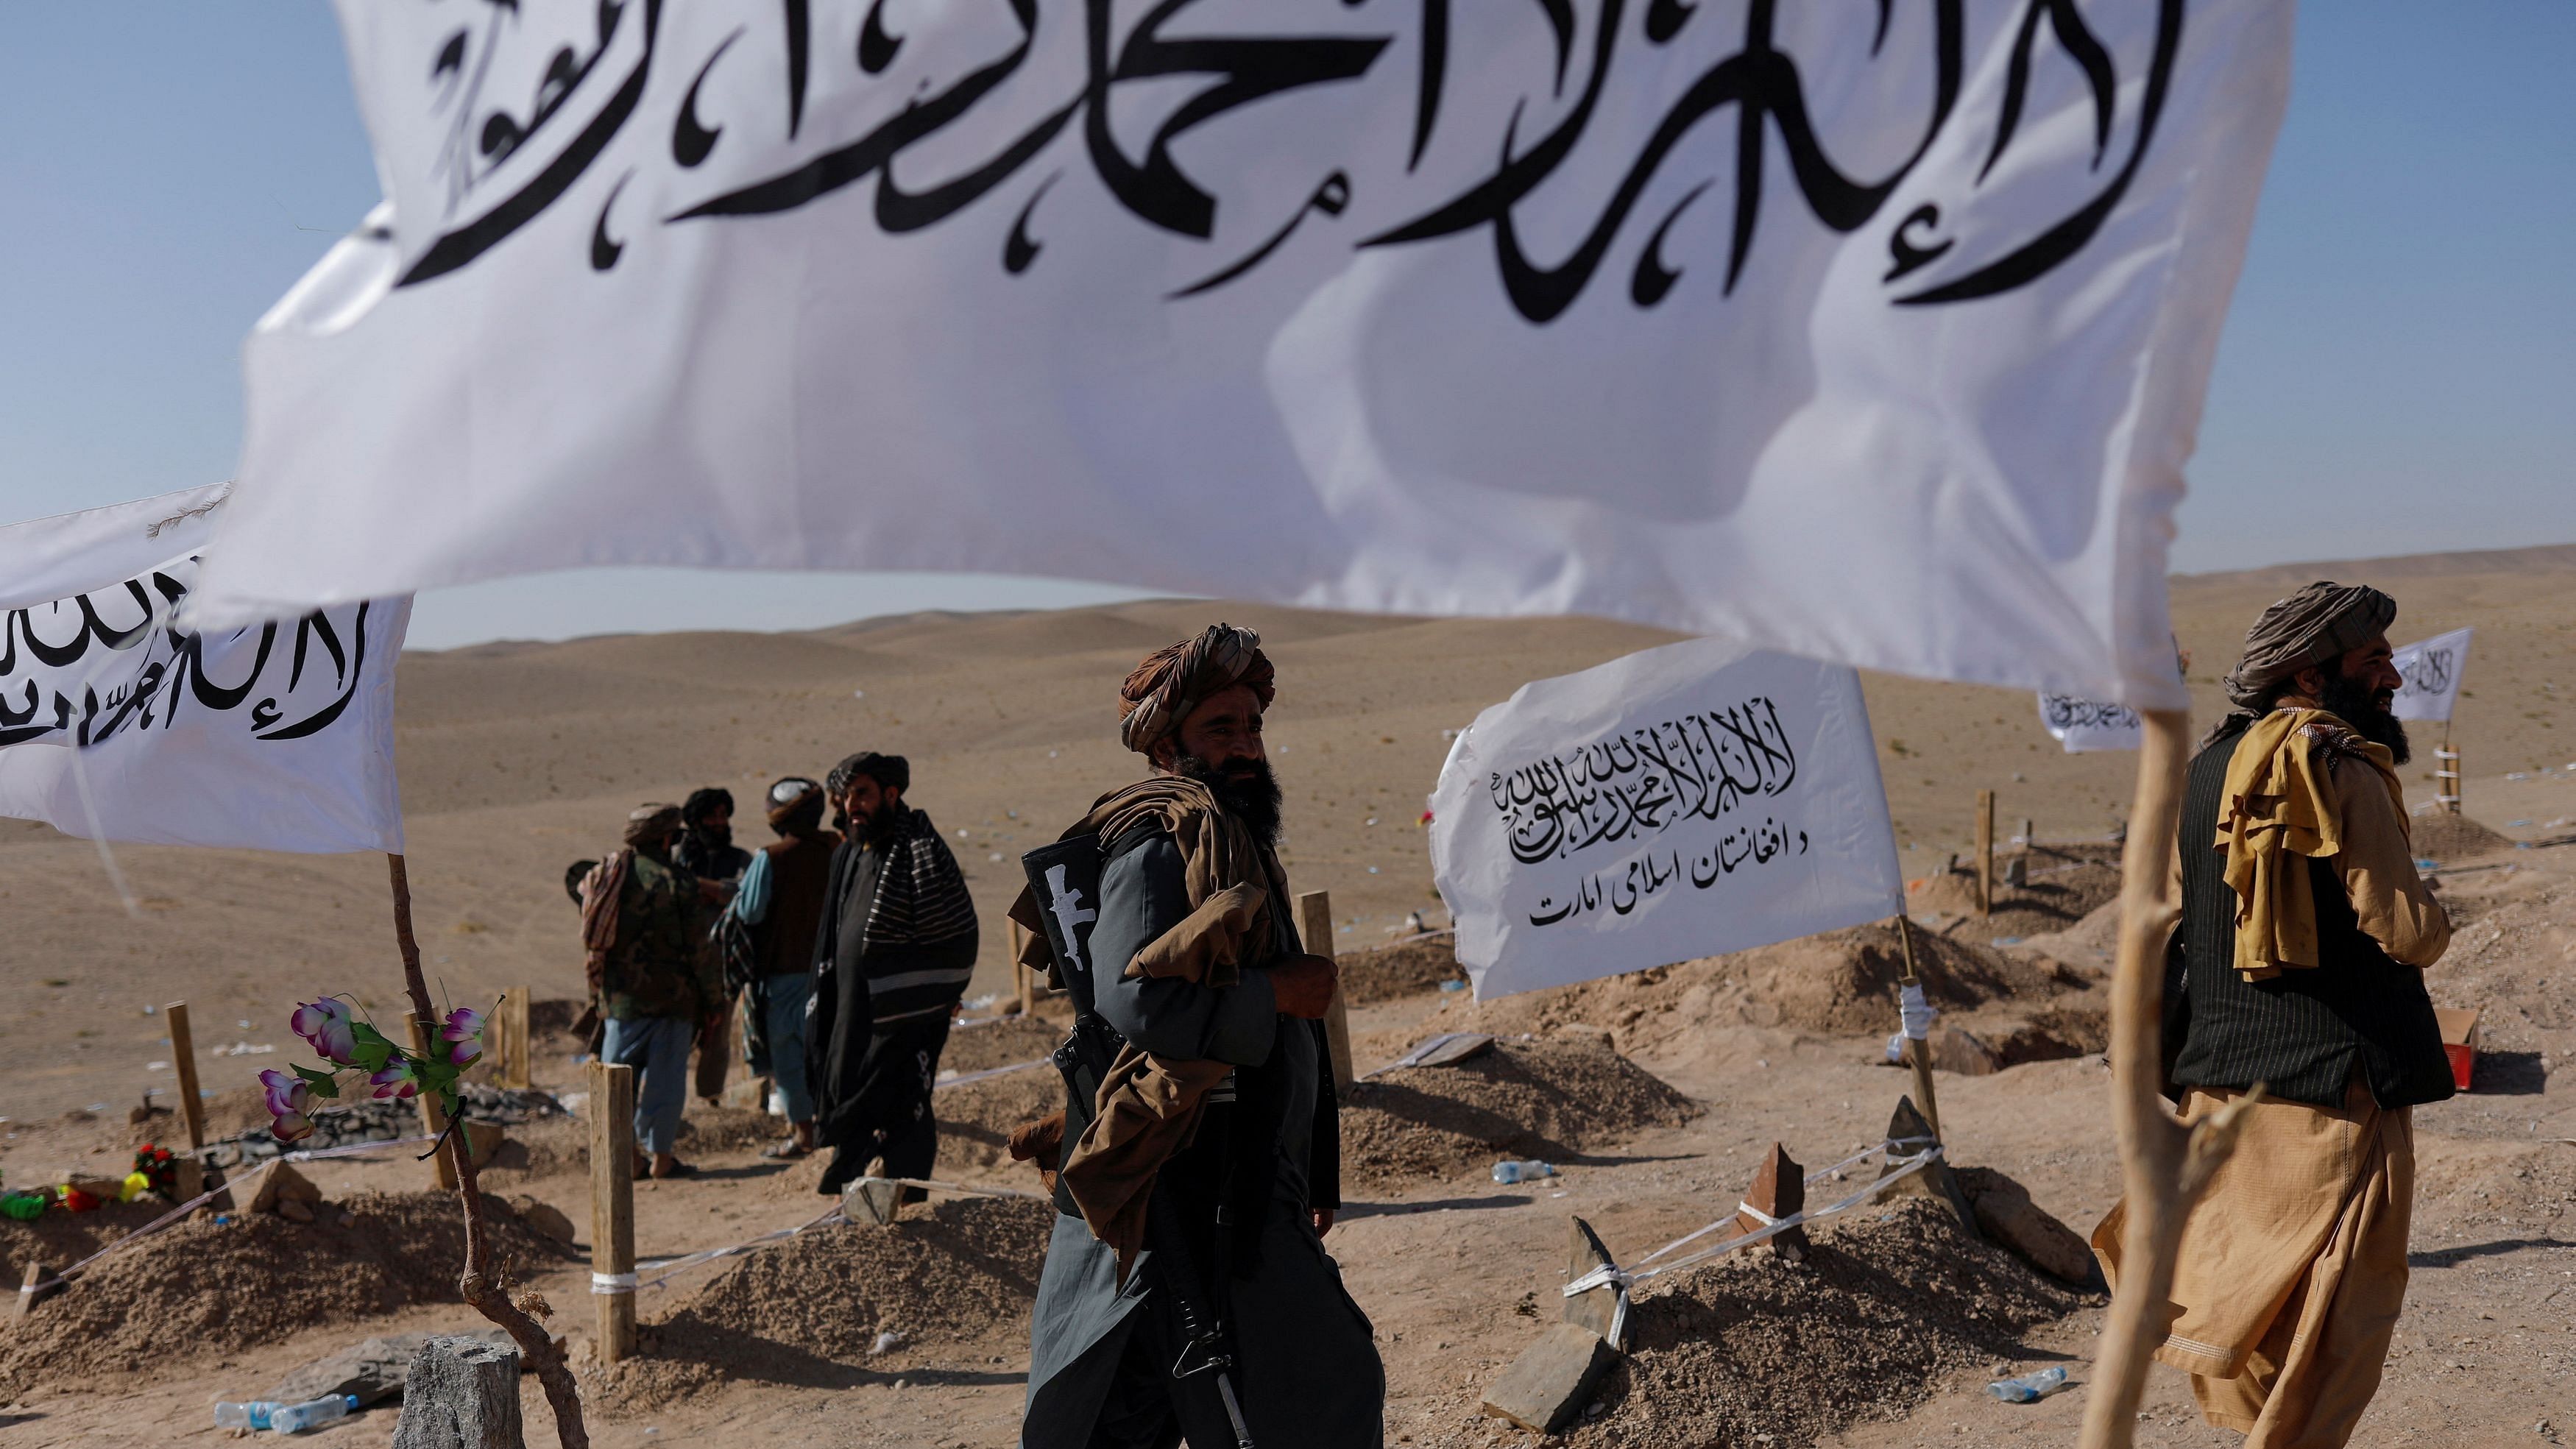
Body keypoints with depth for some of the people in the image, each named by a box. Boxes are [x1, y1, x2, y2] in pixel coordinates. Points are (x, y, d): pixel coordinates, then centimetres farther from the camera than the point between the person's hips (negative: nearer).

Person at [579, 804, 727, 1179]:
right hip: (671, 994, -4)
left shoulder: (607, 872, 5)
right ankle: (662, 1156, 7)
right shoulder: (680, 883, -9)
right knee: (665, 1075, 3)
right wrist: (712, 995, -1)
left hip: (619, 993, 4)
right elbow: (700, 947, -8)